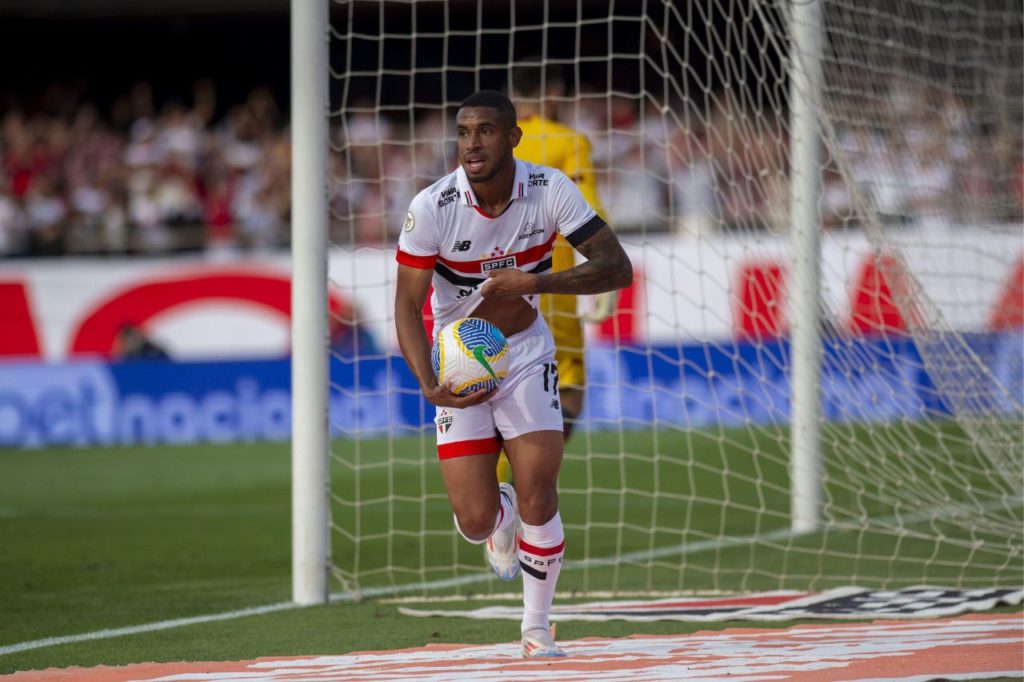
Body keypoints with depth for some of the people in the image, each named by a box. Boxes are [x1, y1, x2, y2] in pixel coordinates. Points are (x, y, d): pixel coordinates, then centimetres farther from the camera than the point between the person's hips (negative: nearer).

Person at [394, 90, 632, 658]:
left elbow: (617, 268, -17)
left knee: (538, 498, -13)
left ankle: (536, 628, 8)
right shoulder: (432, 208, -19)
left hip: (526, 355, 1)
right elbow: (408, 305, -16)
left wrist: (535, 282, -32)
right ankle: (499, 516, 31)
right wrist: (429, 385, -32)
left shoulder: (549, 190, -15)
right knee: (475, 519, -9)